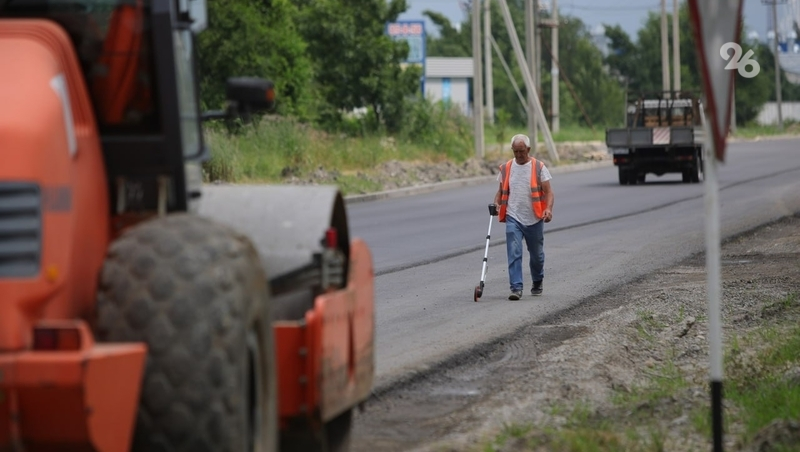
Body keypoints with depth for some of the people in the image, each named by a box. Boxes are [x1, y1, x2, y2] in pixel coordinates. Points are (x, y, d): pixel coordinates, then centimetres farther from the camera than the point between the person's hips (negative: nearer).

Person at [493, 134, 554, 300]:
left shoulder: (539, 167, -3)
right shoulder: (505, 168, 6)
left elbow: (548, 192, -7)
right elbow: (501, 191, 14)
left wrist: (548, 209, -24)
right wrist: (496, 204, -7)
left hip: (534, 219, -1)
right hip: (513, 218, 1)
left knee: (536, 254, 14)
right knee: (514, 253, -13)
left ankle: (538, 283, 37)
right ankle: (516, 288, -14)